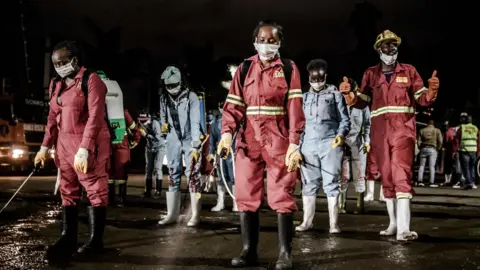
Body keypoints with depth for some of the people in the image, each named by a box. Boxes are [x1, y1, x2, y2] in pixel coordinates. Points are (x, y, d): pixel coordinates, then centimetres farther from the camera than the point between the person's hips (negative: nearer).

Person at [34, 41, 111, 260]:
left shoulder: (91, 80, -10)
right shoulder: (56, 84, 13)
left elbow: (95, 117, -18)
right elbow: (53, 117, 18)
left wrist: (84, 149, -25)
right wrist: (45, 146, 12)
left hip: (89, 143, -8)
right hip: (64, 143, 8)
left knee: (95, 189, -1)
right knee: (68, 191, 10)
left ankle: (96, 240, 7)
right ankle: (68, 239, 16)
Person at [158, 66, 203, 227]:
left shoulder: (191, 97, -9)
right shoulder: (164, 99, 6)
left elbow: (195, 122, -15)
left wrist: (195, 146, -22)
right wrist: (163, 125, -5)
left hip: (190, 140, -5)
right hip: (173, 141, 5)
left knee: (193, 176, -4)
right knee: (172, 176, 8)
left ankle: (195, 215, 2)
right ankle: (172, 214, 15)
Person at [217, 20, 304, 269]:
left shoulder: (288, 69, 5)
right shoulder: (244, 69, 12)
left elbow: (295, 108, -2)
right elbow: (233, 105, 5)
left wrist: (294, 143, -12)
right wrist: (227, 133, -11)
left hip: (278, 141, -3)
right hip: (248, 139, 3)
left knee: (282, 196, -2)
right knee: (246, 195, 3)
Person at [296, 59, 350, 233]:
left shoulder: (335, 94, 10)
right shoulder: (304, 97, 19)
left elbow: (345, 120, 7)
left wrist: (341, 134, -13)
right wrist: (298, 145, 11)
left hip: (330, 144, -3)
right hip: (308, 144, 3)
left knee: (331, 183, -3)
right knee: (309, 184, 6)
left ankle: (333, 223, 1)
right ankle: (307, 221, 13)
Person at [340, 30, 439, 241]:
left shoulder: (409, 71, 9)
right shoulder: (371, 73, 13)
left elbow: (422, 99, 5)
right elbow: (361, 101, 10)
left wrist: (432, 90, -16)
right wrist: (348, 93, -10)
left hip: (403, 129, -3)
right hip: (380, 131, 3)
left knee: (401, 175, -17)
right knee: (387, 177, 10)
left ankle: (403, 228, -23)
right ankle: (394, 223, 23)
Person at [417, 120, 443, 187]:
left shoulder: (422, 130, 9)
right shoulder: (437, 130, 5)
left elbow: (418, 141, 4)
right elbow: (440, 141, -5)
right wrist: (438, 148, 6)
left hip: (423, 149, 2)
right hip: (433, 149, -2)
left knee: (422, 165, 7)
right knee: (432, 166, -2)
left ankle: (420, 181, 1)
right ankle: (432, 182, -5)